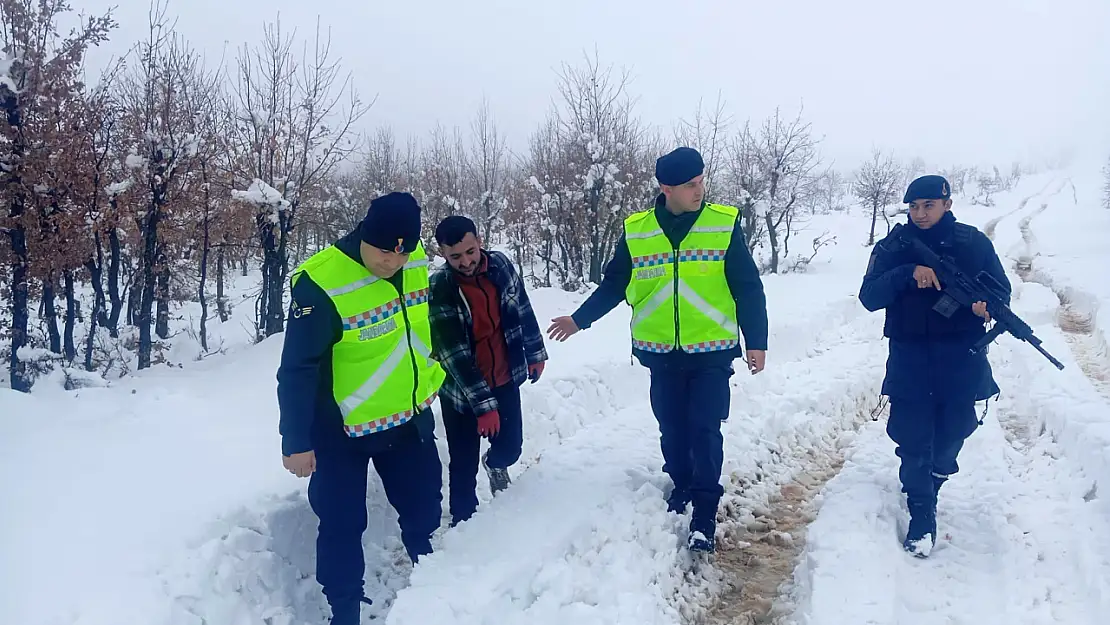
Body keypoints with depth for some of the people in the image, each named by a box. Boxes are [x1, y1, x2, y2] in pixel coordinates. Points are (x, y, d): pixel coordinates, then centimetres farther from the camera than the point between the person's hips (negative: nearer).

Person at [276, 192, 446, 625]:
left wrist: (430, 376, 19)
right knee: (342, 524, 4)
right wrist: (297, 441, -18)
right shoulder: (322, 284, -28)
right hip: (341, 429, -5)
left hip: (410, 414, 6)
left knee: (424, 503, 18)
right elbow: (297, 369, -22)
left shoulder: (416, 260, -8)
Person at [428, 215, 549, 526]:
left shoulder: (501, 265, -9)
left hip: (505, 380, 4)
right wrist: (483, 404, -25)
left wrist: (535, 354, 14)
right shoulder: (438, 289, -22)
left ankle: (495, 464, 50)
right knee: (464, 465, 2)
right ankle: (464, 521, 25)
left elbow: (523, 310, 7)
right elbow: (453, 354, -24)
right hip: (460, 389, -4)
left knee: (511, 445, 14)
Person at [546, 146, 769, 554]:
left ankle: (705, 513, 8)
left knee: (705, 430, -4)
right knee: (672, 429, 13)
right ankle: (682, 486, 36)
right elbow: (613, 286, 10)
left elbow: (748, 289, -3)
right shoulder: (635, 232, -3)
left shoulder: (725, 224, -7)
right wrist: (580, 319, 11)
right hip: (661, 354, 2)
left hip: (712, 352, -2)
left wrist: (756, 342, -6)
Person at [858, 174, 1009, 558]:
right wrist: (909, 272, -26)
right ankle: (922, 516, 12)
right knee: (913, 442, -3)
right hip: (910, 363, -1)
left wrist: (989, 305, -18)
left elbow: (1002, 289, 6)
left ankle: (930, 485, 44)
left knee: (951, 434, 15)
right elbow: (869, 298, -10)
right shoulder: (891, 248, 0)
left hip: (962, 363, 2)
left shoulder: (974, 243, 2)